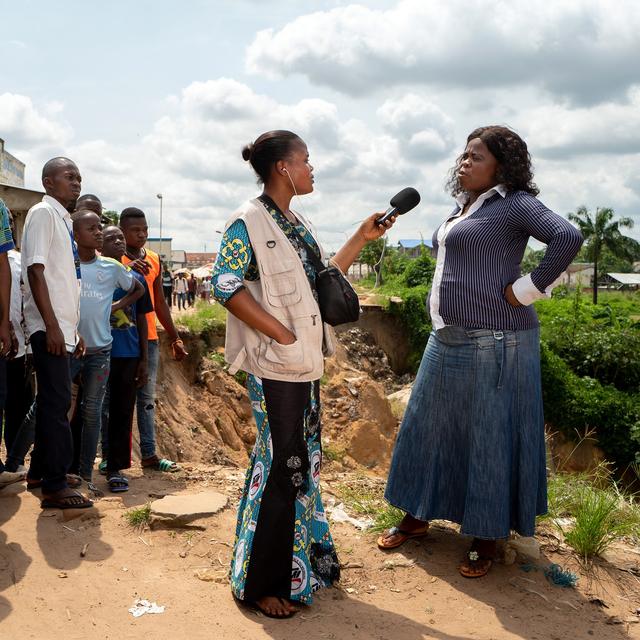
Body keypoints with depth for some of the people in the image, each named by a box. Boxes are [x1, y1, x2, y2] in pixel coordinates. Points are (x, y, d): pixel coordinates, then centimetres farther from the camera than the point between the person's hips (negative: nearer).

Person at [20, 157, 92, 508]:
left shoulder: (63, 219, 17)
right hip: (49, 327, -9)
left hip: (62, 327, 9)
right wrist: (52, 325, -21)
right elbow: (35, 271, -16)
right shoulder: (43, 213, -8)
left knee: (52, 400, 15)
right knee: (57, 401, -8)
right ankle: (55, 486, -3)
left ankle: (39, 471, 27)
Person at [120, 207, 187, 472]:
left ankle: (149, 454, 14)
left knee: (147, 398, 9)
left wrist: (175, 337, 18)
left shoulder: (154, 260, 13)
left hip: (148, 338, 6)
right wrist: (127, 268, -33)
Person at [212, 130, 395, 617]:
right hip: (275, 367, -8)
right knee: (280, 466, -3)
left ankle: (305, 560, 32)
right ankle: (261, 582, 13)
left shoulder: (300, 226, 15)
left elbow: (322, 281, 19)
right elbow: (226, 286, -19)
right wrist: (283, 335, -20)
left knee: (305, 461, 16)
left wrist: (362, 239, 13)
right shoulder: (248, 222, -10)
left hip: (307, 362, 8)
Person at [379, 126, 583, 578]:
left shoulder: (514, 203, -11)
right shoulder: (464, 206, 15)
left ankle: (488, 536, 19)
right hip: (447, 340, 9)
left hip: (493, 342, -9)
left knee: (490, 437, 3)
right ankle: (417, 517, 30)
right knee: (428, 427, 14)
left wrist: (528, 289, -19)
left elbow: (568, 238, -25)